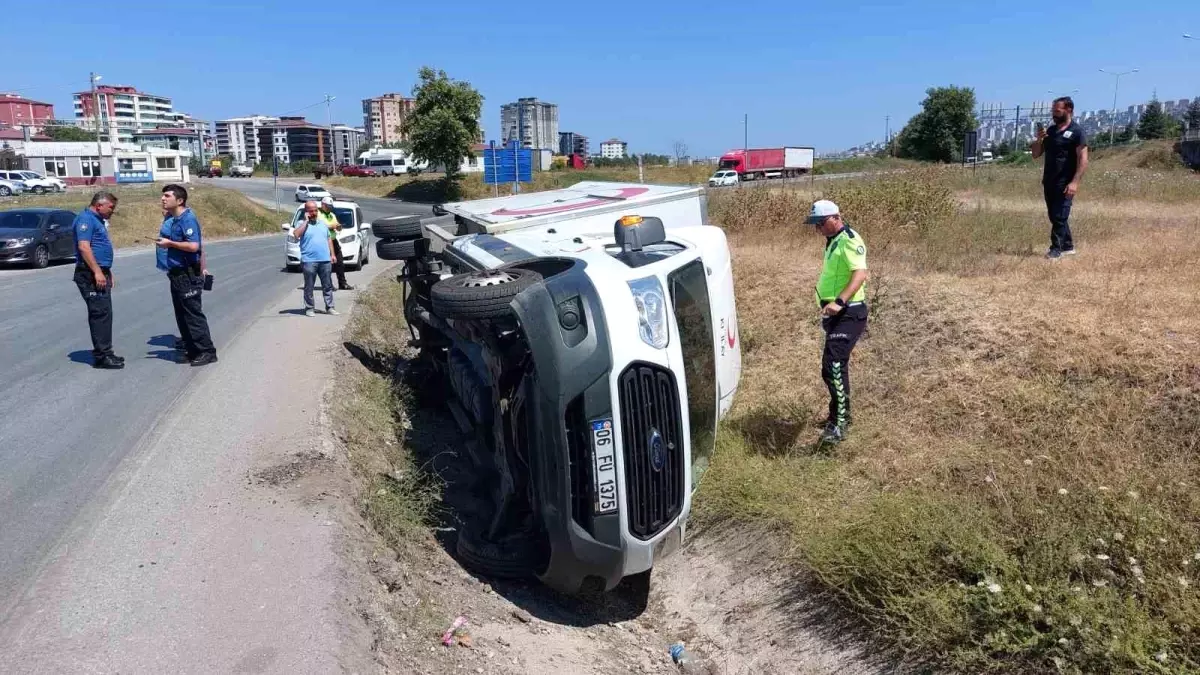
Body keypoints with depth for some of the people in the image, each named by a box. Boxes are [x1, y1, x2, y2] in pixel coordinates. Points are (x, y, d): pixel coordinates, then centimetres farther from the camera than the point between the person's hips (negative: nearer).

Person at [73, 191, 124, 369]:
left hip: (100, 274, 10)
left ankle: (104, 352, 19)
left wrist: (107, 272, 24)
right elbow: (84, 247, -21)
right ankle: (102, 356, -8)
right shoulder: (86, 218, -11)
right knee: (100, 313, -10)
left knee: (104, 313, 12)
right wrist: (97, 272, -24)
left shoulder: (97, 220, 20)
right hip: (91, 275, -10)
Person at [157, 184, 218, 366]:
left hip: (187, 275, -10)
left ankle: (207, 352, -2)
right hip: (176, 274, 10)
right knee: (181, 315, 14)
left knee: (193, 314, -7)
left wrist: (170, 243, -19)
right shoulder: (170, 218, 12)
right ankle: (191, 350, 22)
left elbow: (194, 246, -26)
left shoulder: (187, 219, -17)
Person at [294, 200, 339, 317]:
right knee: (309, 286, 2)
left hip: (325, 260, 5)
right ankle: (309, 308, 10)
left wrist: (332, 254, 13)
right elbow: (296, 234, -20)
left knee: (327, 285, 7)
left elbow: (329, 239, 21)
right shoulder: (302, 223, 0)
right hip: (309, 260, -4)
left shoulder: (322, 223, 16)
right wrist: (306, 221, -14)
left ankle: (329, 307, 13)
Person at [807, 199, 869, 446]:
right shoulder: (833, 241, 17)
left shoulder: (850, 241, -13)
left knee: (833, 366, -19)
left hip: (848, 314, -10)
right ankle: (839, 414, 33)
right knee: (835, 366, 18)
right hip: (835, 313, 10)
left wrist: (839, 302, -39)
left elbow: (860, 274, -27)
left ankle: (839, 424, -18)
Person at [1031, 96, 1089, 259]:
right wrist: (1039, 140, -5)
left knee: (1059, 217, -8)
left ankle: (1056, 249, -5)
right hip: (1048, 182, 7)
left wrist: (1075, 182, -23)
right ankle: (1068, 246, 23)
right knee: (1054, 216, 12)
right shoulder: (1050, 130, 13)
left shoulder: (1076, 131, -8)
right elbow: (1036, 155, 15)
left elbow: (1083, 159, -13)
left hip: (1064, 183, -7)